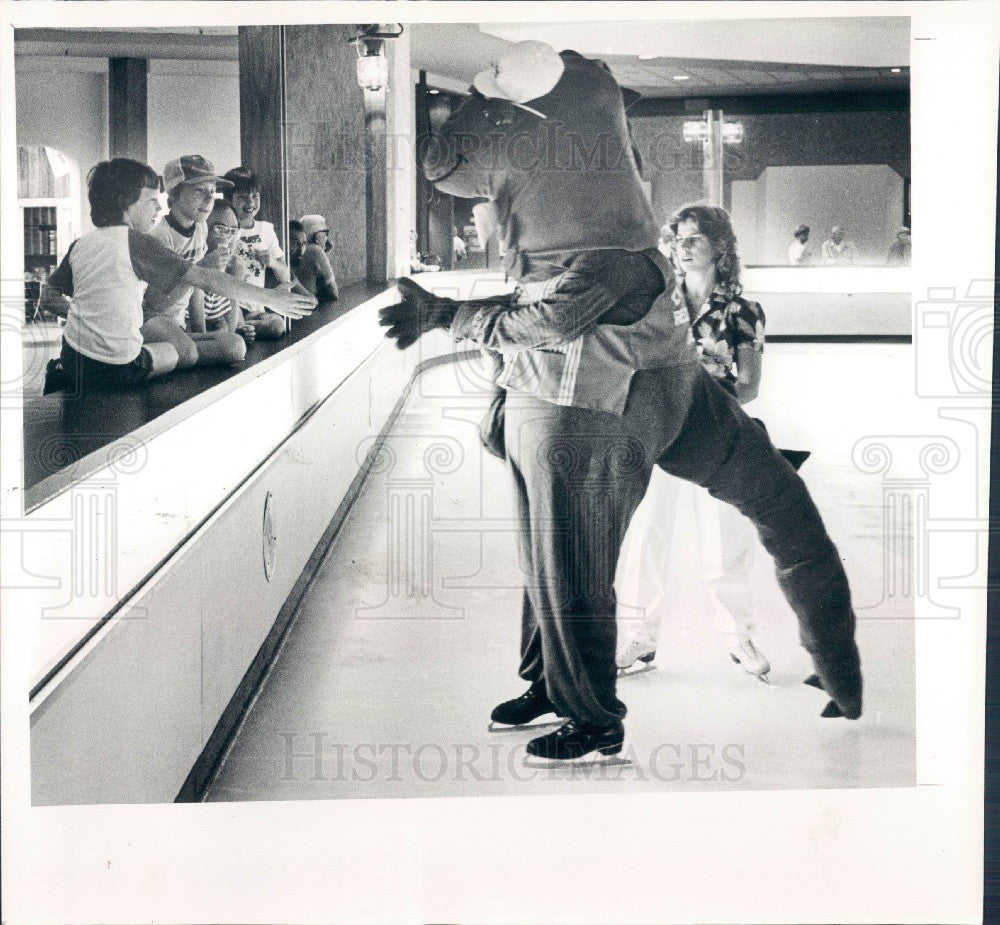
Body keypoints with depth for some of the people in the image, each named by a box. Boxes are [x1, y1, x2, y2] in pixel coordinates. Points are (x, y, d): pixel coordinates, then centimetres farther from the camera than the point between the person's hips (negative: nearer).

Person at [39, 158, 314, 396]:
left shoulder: (80, 245, 6)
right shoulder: (136, 242, -11)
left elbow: (49, 298, 12)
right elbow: (206, 280, -12)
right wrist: (271, 299, -8)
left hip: (72, 358, 7)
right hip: (118, 370, -7)